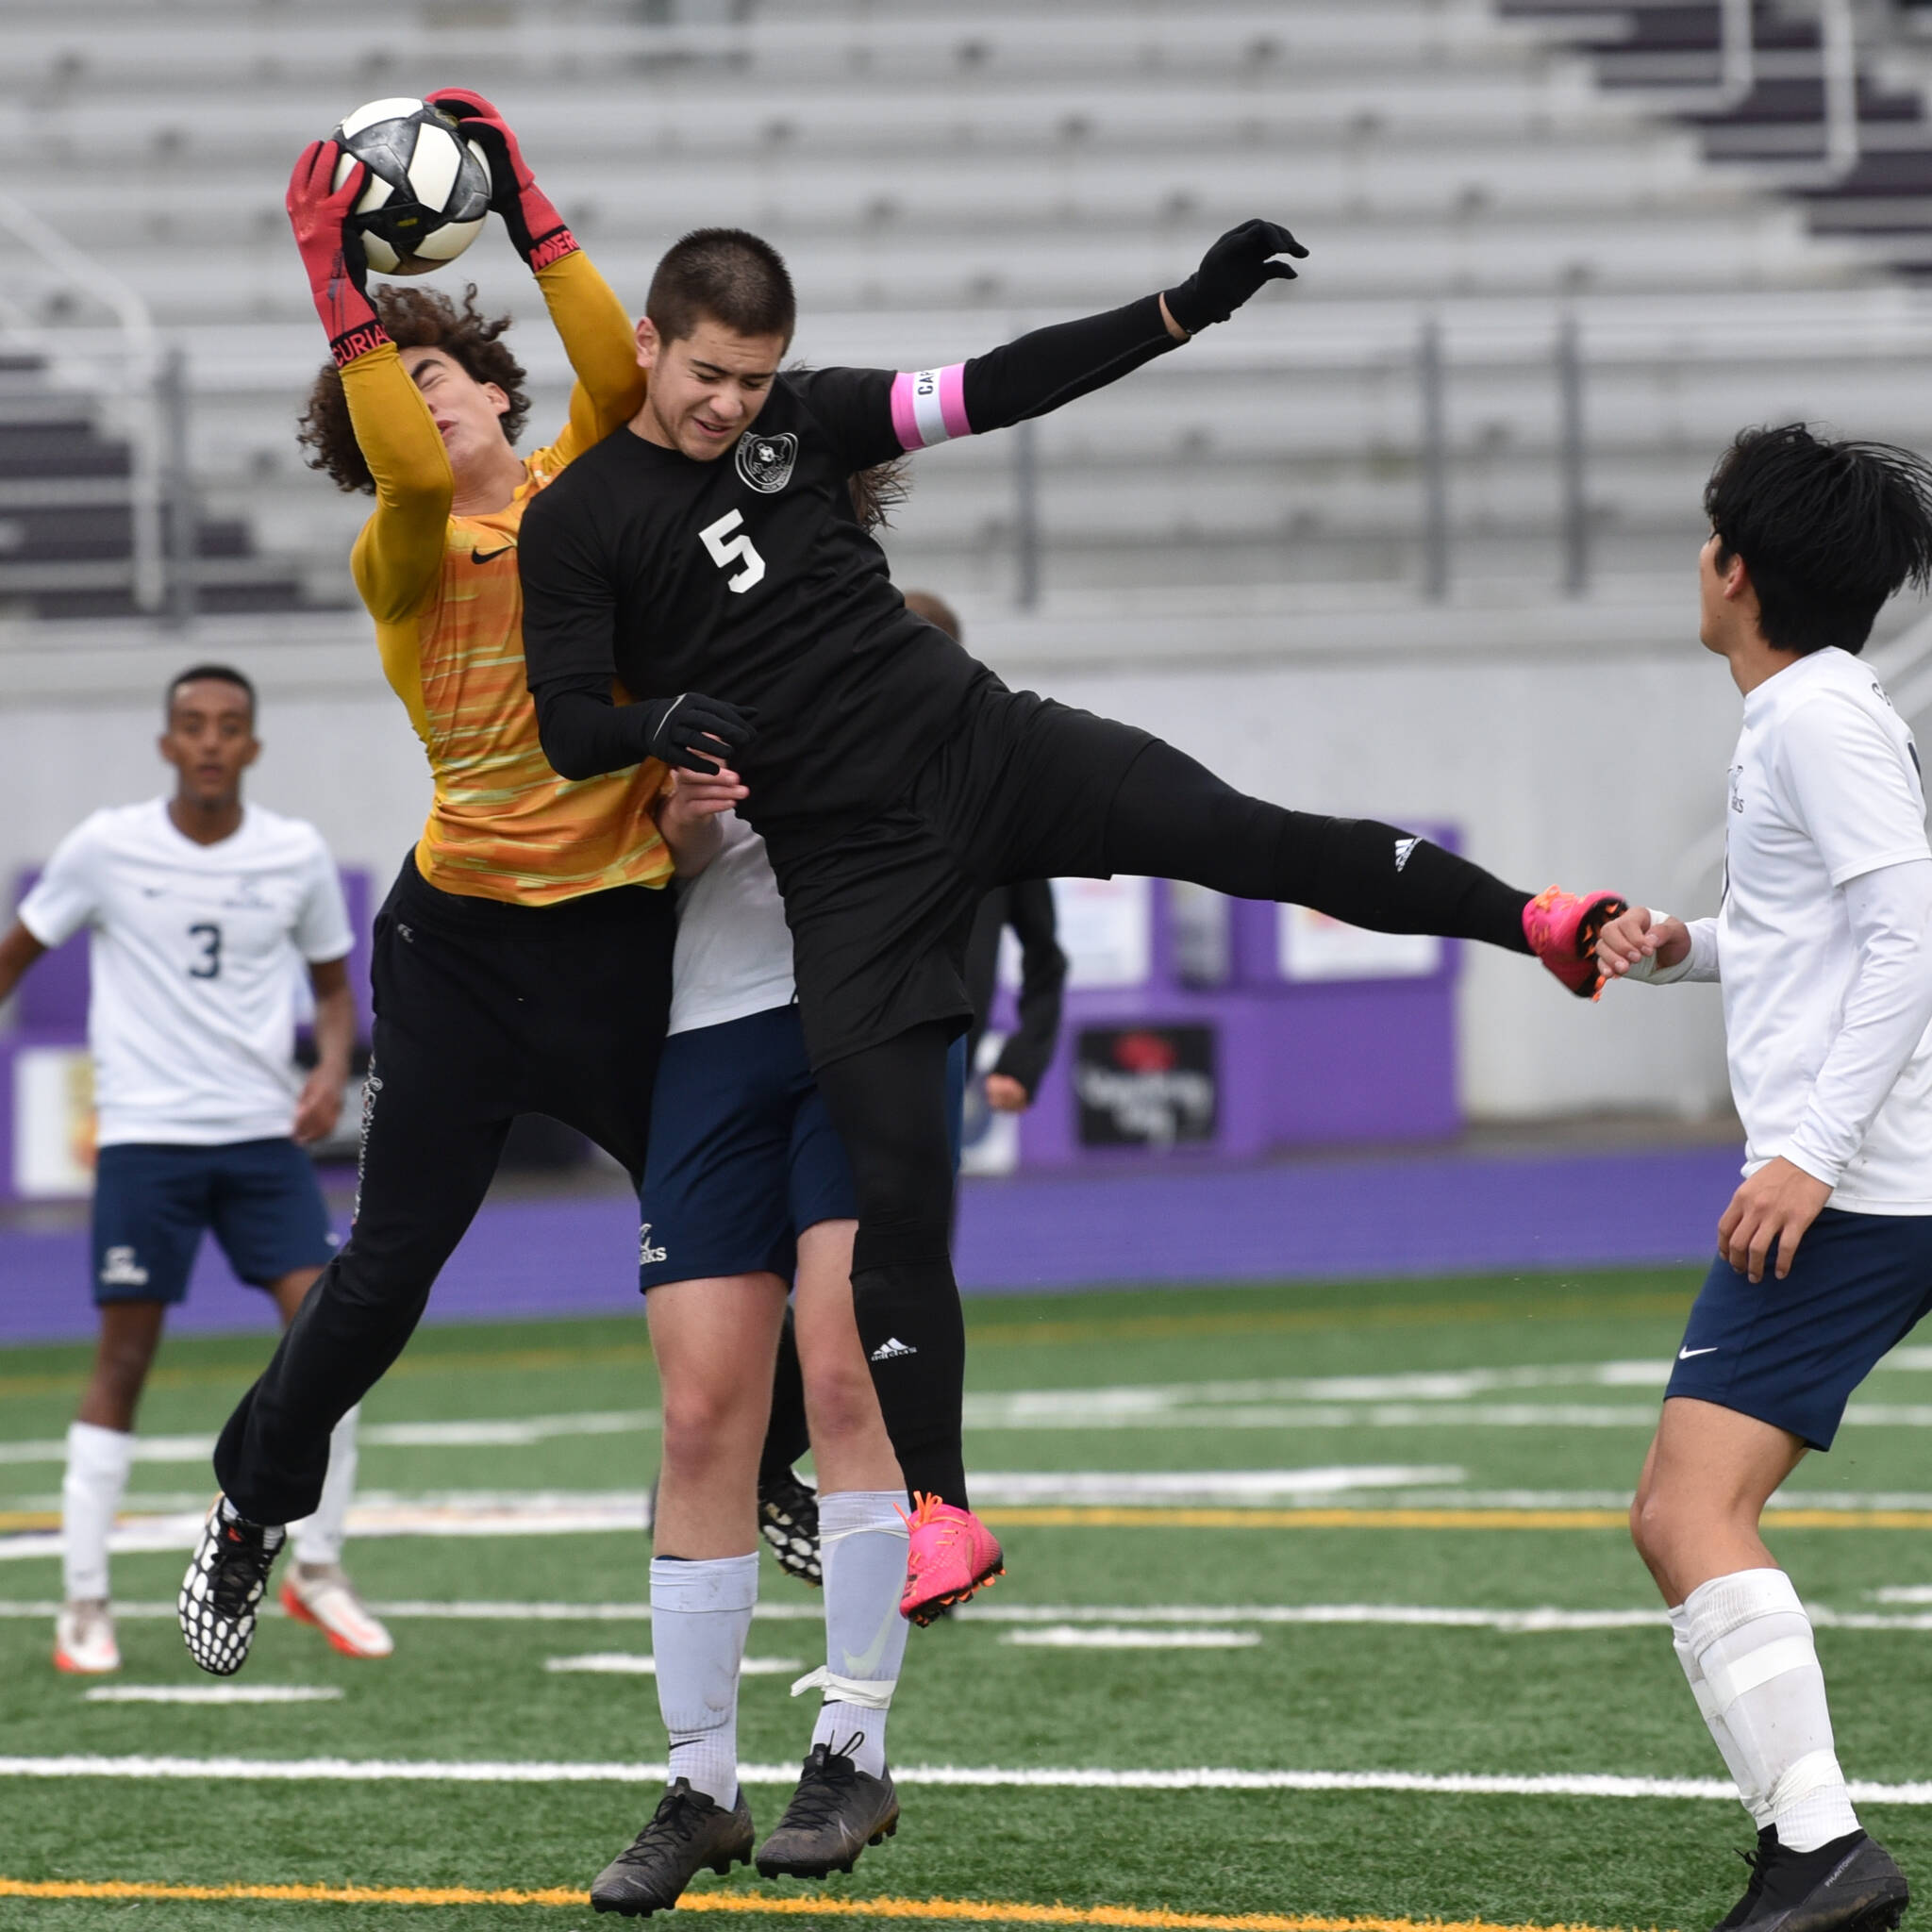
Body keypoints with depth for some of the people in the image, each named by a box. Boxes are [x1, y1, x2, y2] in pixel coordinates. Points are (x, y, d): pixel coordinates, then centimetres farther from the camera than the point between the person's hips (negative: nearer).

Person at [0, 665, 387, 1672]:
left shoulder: (296, 855, 2)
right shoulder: (106, 849, -4)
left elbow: (332, 982, 14)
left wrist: (332, 1068, -4)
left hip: (264, 1135, 2)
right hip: (145, 1135, -2)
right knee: (123, 1359, -3)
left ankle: (318, 1569, 7)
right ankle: (83, 1603, 4)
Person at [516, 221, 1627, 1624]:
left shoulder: (802, 416, 6)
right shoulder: (578, 524, -3)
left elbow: (1001, 389, 4)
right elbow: (568, 732, -5)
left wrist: (1189, 309, -3)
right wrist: (664, 727, -27)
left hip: (980, 746, 3)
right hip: (850, 865, -3)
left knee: (1247, 836, -16)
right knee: (894, 1187, -6)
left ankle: (1536, 922, -9)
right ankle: (937, 1510, 1)